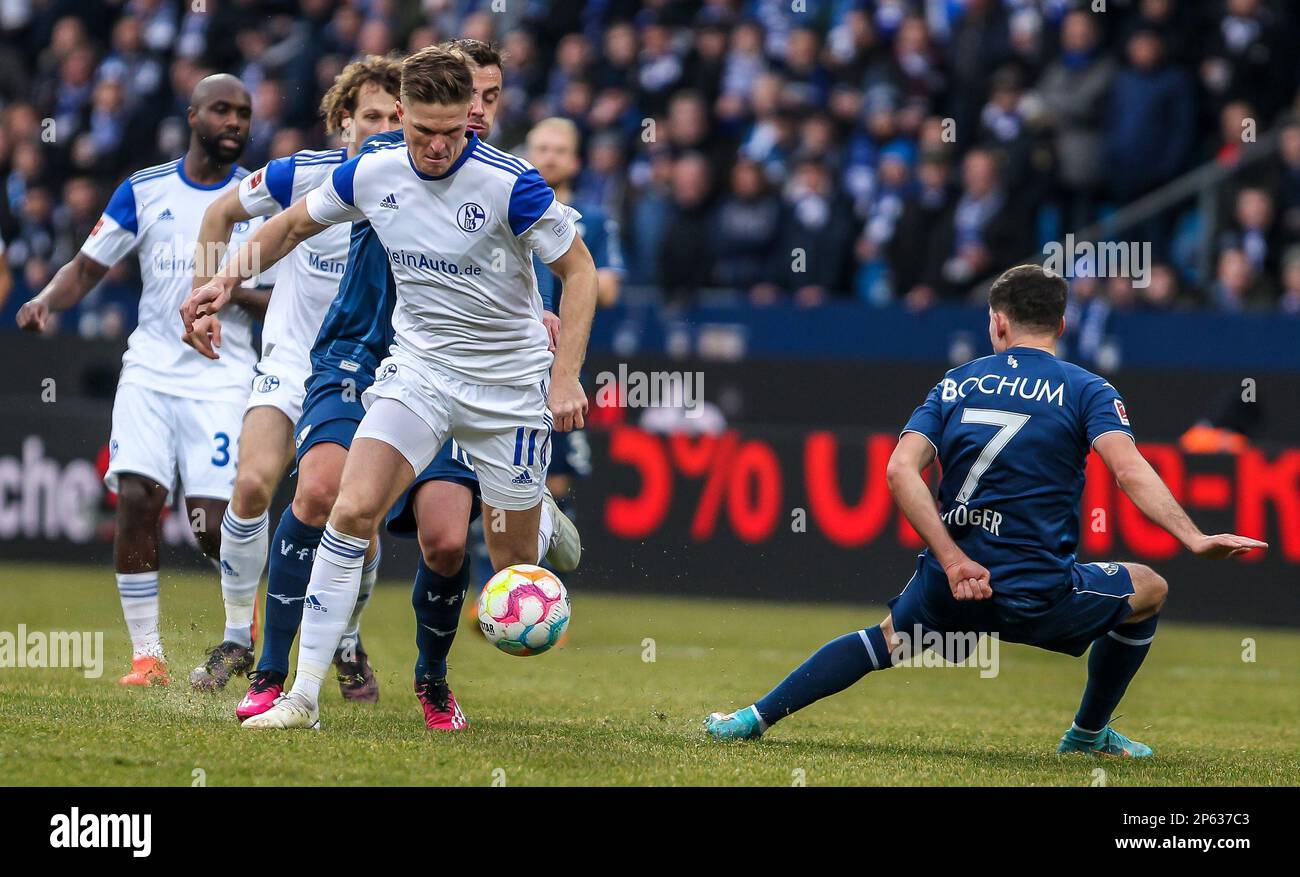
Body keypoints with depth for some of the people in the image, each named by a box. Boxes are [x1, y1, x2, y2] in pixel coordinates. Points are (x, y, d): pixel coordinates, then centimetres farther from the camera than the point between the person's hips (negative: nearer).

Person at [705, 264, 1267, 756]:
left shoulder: (957, 384, 10)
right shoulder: (1086, 391, 0)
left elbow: (901, 470, -4)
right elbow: (1129, 471, -18)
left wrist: (953, 560, -9)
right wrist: (1193, 539, -23)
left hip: (951, 586, 4)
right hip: (1038, 595, -4)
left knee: (882, 642, 32)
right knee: (1149, 589, 23)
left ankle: (755, 719, 26)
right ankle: (1089, 733, 32)